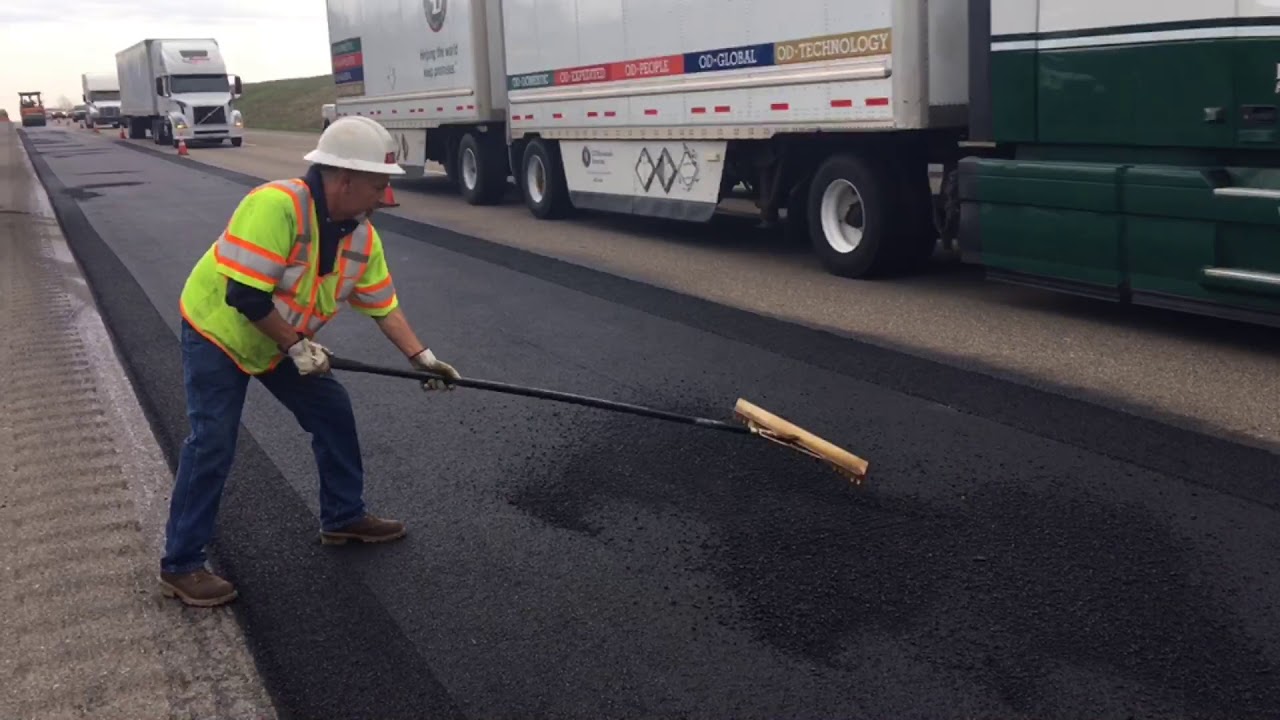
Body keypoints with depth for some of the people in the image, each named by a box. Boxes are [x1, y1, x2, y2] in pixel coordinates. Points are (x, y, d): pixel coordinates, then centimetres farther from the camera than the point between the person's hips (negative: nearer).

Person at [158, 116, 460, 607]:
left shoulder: (361, 234, -8)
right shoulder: (276, 205, -34)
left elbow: (382, 305, 1)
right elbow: (243, 296, -35)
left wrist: (421, 357, -7)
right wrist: (297, 346, -26)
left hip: (281, 342, 8)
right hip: (216, 330, -8)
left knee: (334, 412, 8)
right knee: (213, 444, -11)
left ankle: (344, 517, 26)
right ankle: (180, 566, 2)